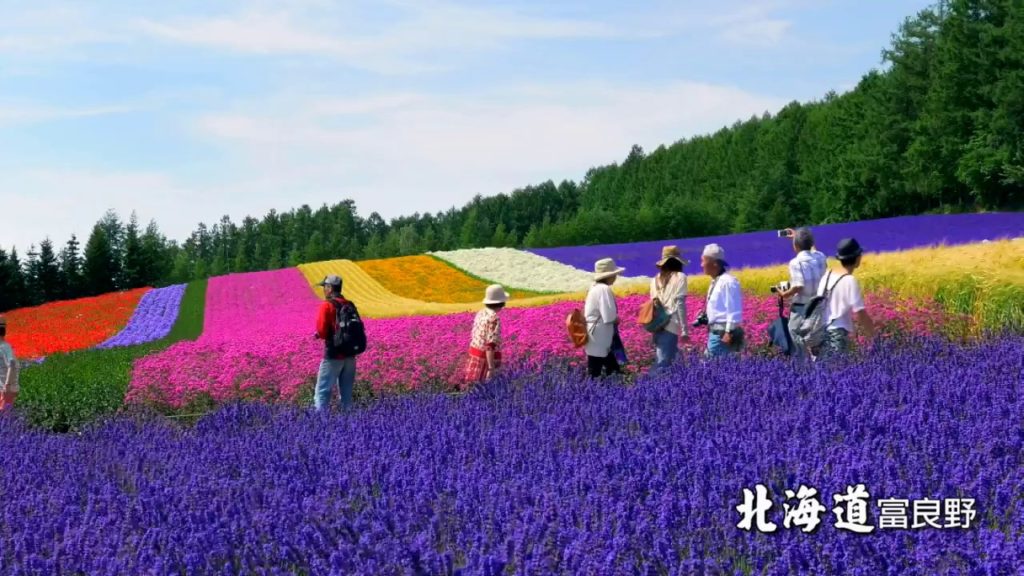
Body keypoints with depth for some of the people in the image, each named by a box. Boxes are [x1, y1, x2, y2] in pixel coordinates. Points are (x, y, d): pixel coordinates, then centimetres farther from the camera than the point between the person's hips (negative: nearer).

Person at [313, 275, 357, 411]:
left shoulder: (327, 305, -10)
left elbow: (322, 331, -16)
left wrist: (319, 334, 7)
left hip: (333, 355, -6)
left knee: (322, 392, -3)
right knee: (346, 394, 12)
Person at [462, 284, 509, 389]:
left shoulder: (481, 314, 7)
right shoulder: (494, 319, -19)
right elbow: (490, 345, -24)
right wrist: (491, 368, -24)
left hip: (475, 353, 9)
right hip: (488, 358, -8)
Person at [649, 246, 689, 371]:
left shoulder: (655, 279, 15)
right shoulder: (679, 277, -2)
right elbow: (680, 304, -8)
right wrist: (684, 330, -8)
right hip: (670, 326, -7)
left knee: (666, 360, 18)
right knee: (663, 364, -8)